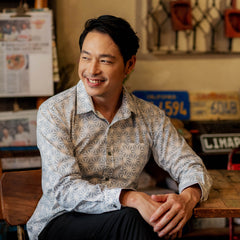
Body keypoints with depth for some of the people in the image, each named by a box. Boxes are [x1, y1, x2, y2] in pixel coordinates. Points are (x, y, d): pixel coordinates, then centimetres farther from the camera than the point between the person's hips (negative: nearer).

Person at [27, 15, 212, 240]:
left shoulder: (150, 117, 2)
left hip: (122, 221, 4)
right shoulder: (54, 112, -9)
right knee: (130, 218, -32)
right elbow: (63, 189, -19)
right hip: (59, 222, -3)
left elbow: (192, 167, 3)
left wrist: (188, 197, -23)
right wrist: (131, 198, -34)